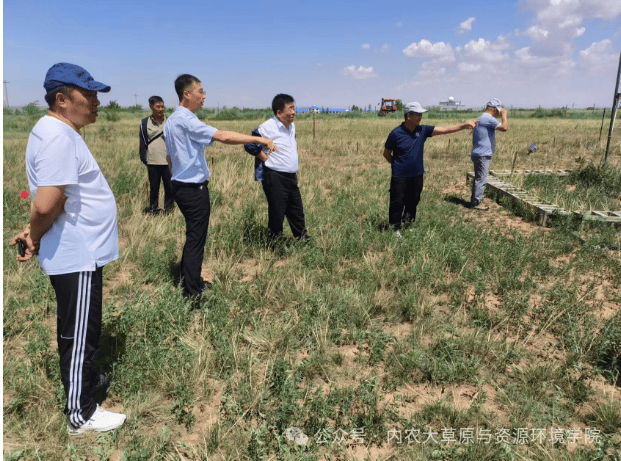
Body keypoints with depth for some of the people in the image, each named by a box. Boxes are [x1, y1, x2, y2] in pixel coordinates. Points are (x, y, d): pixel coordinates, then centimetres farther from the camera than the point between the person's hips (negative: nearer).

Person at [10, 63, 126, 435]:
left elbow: (47, 202, 12)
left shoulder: (62, 132, 11)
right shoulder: (58, 137, -21)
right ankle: (81, 415, 18)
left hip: (81, 252, 10)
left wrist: (36, 231, -2)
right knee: (80, 332, 3)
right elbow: (47, 203, -29)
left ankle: (81, 378, 45)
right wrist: (36, 236, -11)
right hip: (76, 256, -10)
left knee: (78, 329, 25)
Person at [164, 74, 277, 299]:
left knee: (193, 235, 21)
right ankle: (192, 291, 8)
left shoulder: (171, 122, 12)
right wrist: (259, 139, -27)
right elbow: (223, 136, -28)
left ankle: (185, 278, 33)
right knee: (196, 239, -1)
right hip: (194, 188, -10)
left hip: (180, 186, 10)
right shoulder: (186, 120, -19)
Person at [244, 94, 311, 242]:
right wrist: (267, 159, -14)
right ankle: (275, 240, 18)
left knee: (297, 210, 17)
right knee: (277, 212, 2)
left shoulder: (291, 126, 11)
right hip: (275, 178, -8)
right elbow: (250, 145, -16)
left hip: (292, 176, 8)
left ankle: (302, 237, 32)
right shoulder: (267, 127, -16)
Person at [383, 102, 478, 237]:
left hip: (417, 175, 4)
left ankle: (408, 223, 33)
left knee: (413, 201, 14)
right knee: (397, 203, 0)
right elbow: (386, 153, 0)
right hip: (399, 176, -4)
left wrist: (465, 125, -9)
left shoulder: (423, 130, 1)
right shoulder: (396, 133, -11)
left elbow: (445, 130, -2)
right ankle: (396, 228, 15)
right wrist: (397, 165, 0)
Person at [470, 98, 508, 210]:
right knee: (481, 180, -7)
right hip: (483, 155, -10)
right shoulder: (488, 119, -12)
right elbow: (504, 127, -21)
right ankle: (476, 203, -4)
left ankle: (474, 201, 18)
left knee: (478, 179, 14)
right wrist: (504, 115, -6)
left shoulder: (479, 119, 19)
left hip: (477, 154, 10)